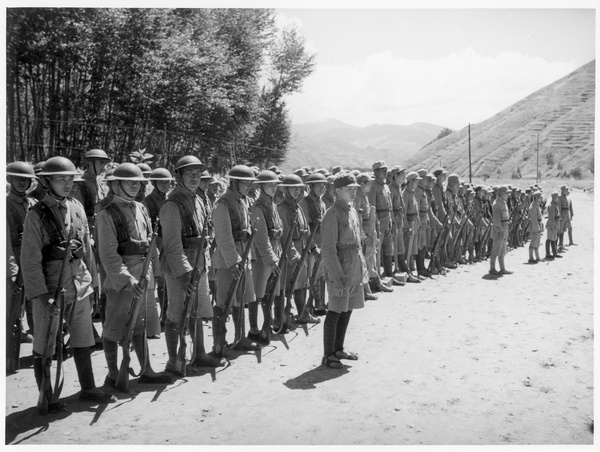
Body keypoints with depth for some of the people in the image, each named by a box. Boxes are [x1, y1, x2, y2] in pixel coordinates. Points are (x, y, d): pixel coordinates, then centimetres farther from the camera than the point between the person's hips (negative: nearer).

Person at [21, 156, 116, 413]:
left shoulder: (77, 208, 6)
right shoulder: (37, 214, -10)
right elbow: (30, 259, -12)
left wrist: (91, 280, 12)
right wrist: (42, 294, -16)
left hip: (79, 284, 5)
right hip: (50, 286, -5)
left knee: (83, 340, 15)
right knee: (44, 346, 8)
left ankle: (88, 389, 30)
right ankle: (46, 398, 23)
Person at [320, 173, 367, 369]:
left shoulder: (353, 211, 12)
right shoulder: (332, 215, -15)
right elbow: (328, 250, -18)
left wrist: (363, 268, 16)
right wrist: (336, 278, -20)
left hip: (355, 270, 8)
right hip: (340, 269, -8)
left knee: (348, 310, 15)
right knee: (335, 312, -1)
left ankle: (339, 349, 28)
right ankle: (328, 355, 10)